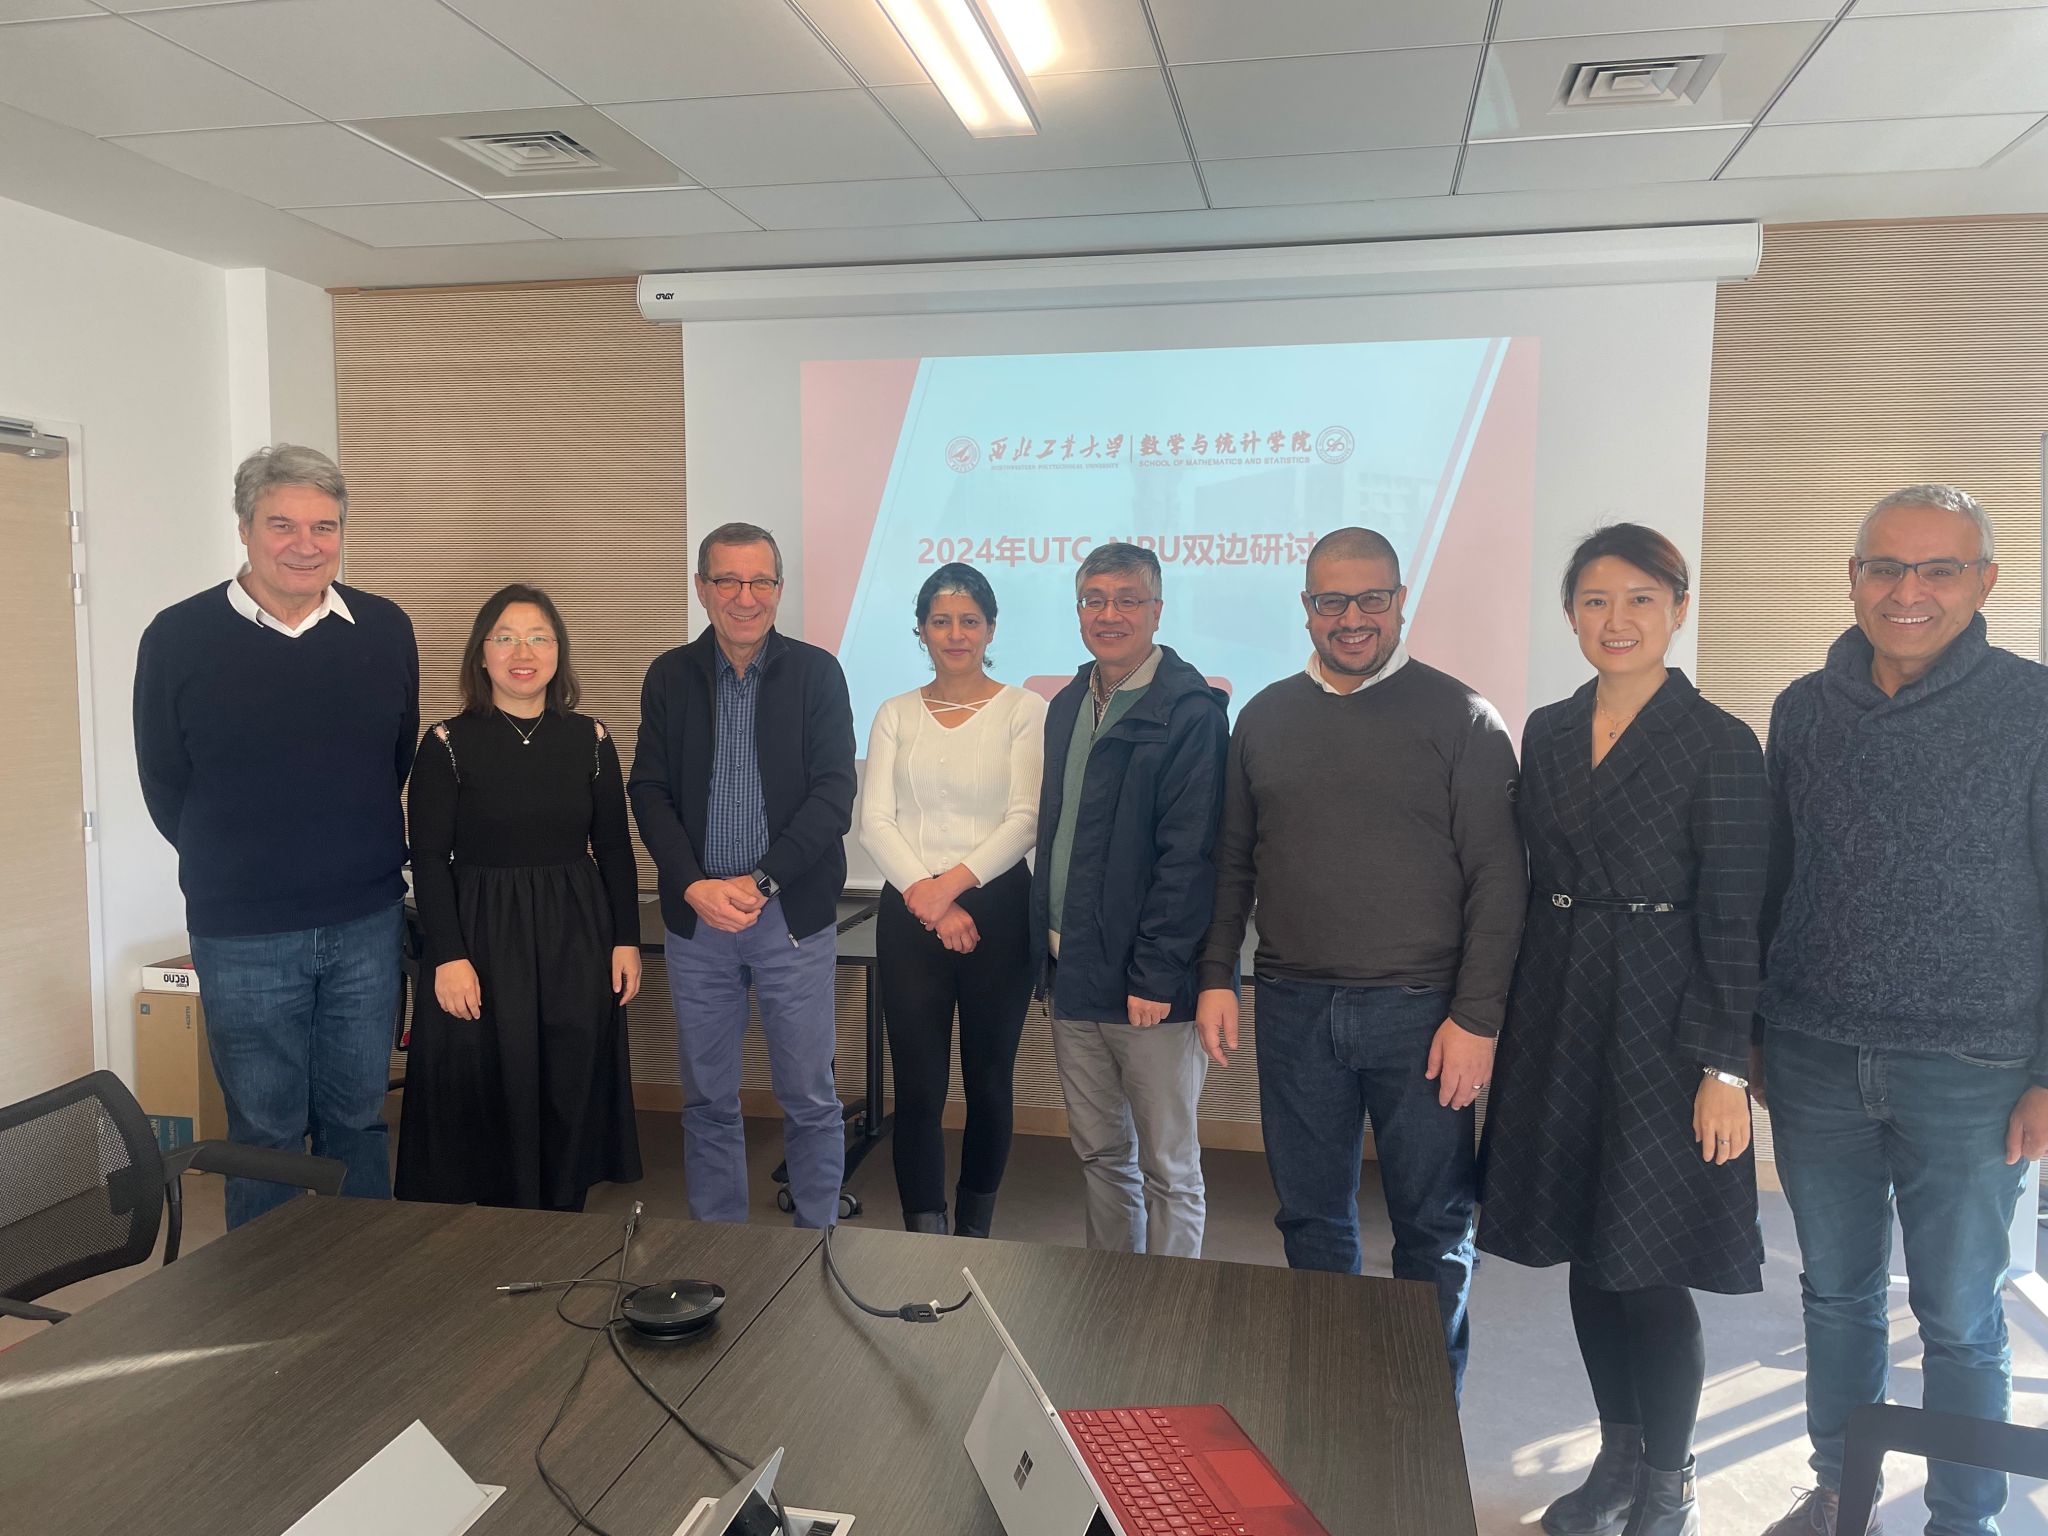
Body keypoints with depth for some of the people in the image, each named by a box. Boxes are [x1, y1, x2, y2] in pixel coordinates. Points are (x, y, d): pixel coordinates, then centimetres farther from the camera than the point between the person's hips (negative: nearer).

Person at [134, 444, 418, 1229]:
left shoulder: (385, 629, 1)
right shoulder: (180, 637, -5)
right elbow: (164, 787, 3)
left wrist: (355, 853, 8)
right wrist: (245, 868, 7)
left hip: (368, 924, 2)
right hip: (242, 936, -2)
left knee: (358, 1117, 14)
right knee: (265, 1128, 9)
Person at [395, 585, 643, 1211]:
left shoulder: (590, 739, 3)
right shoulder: (448, 743, -4)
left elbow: (615, 849, 7)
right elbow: (429, 859, -5)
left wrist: (626, 941, 3)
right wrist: (448, 956, -12)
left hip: (575, 940, 2)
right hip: (481, 936, -2)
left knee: (569, 1098, 8)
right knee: (486, 1099, 3)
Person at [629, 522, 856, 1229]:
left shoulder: (817, 673, -1)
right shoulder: (669, 676, 5)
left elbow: (834, 795, -7)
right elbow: (650, 793, 2)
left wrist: (759, 883, -15)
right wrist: (694, 887, -12)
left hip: (793, 913, -2)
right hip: (696, 914, 2)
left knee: (811, 1100, 5)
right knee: (707, 1100, 12)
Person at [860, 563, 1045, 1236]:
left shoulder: (1023, 709, 1)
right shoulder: (895, 714, 9)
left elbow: (1024, 820, -7)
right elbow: (875, 821, 0)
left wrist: (954, 882, -17)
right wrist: (925, 893, -13)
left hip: (997, 909, -1)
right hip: (908, 913, 1)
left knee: (989, 1080, 9)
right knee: (918, 1086, -1)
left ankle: (975, 1229, 27)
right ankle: (924, 1239, 10)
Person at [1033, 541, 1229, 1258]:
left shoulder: (1190, 711, -12)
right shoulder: (1068, 706, 12)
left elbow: (1189, 856, -16)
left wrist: (1155, 976, -18)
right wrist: (1050, 946, 11)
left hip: (1151, 984, -7)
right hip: (1072, 973, 7)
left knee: (1168, 1171, 6)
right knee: (1100, 1154, 18)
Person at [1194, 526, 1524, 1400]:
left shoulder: (1461, 719, -3)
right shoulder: (1266, 718, 9)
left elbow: (1497, 880, -6)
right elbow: (1231, 862, 13)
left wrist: (1476, 1017, -11)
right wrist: (1216, 975, 6)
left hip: (1419, 1011, -3)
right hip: (1295, 1008, 3)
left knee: (1433, 1228, 7)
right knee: (1312, 1218, 13)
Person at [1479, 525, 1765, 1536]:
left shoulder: (1719, 744, -7)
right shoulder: (1547, 733, 8)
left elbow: (1732, 919, -8)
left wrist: (1724, 1066, -12)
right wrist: (1505, 1020, 9)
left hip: (1662, 1024, -5)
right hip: (1558, 1020, 5)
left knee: (1648, 1270, 1)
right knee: (1587, 1256, 13)